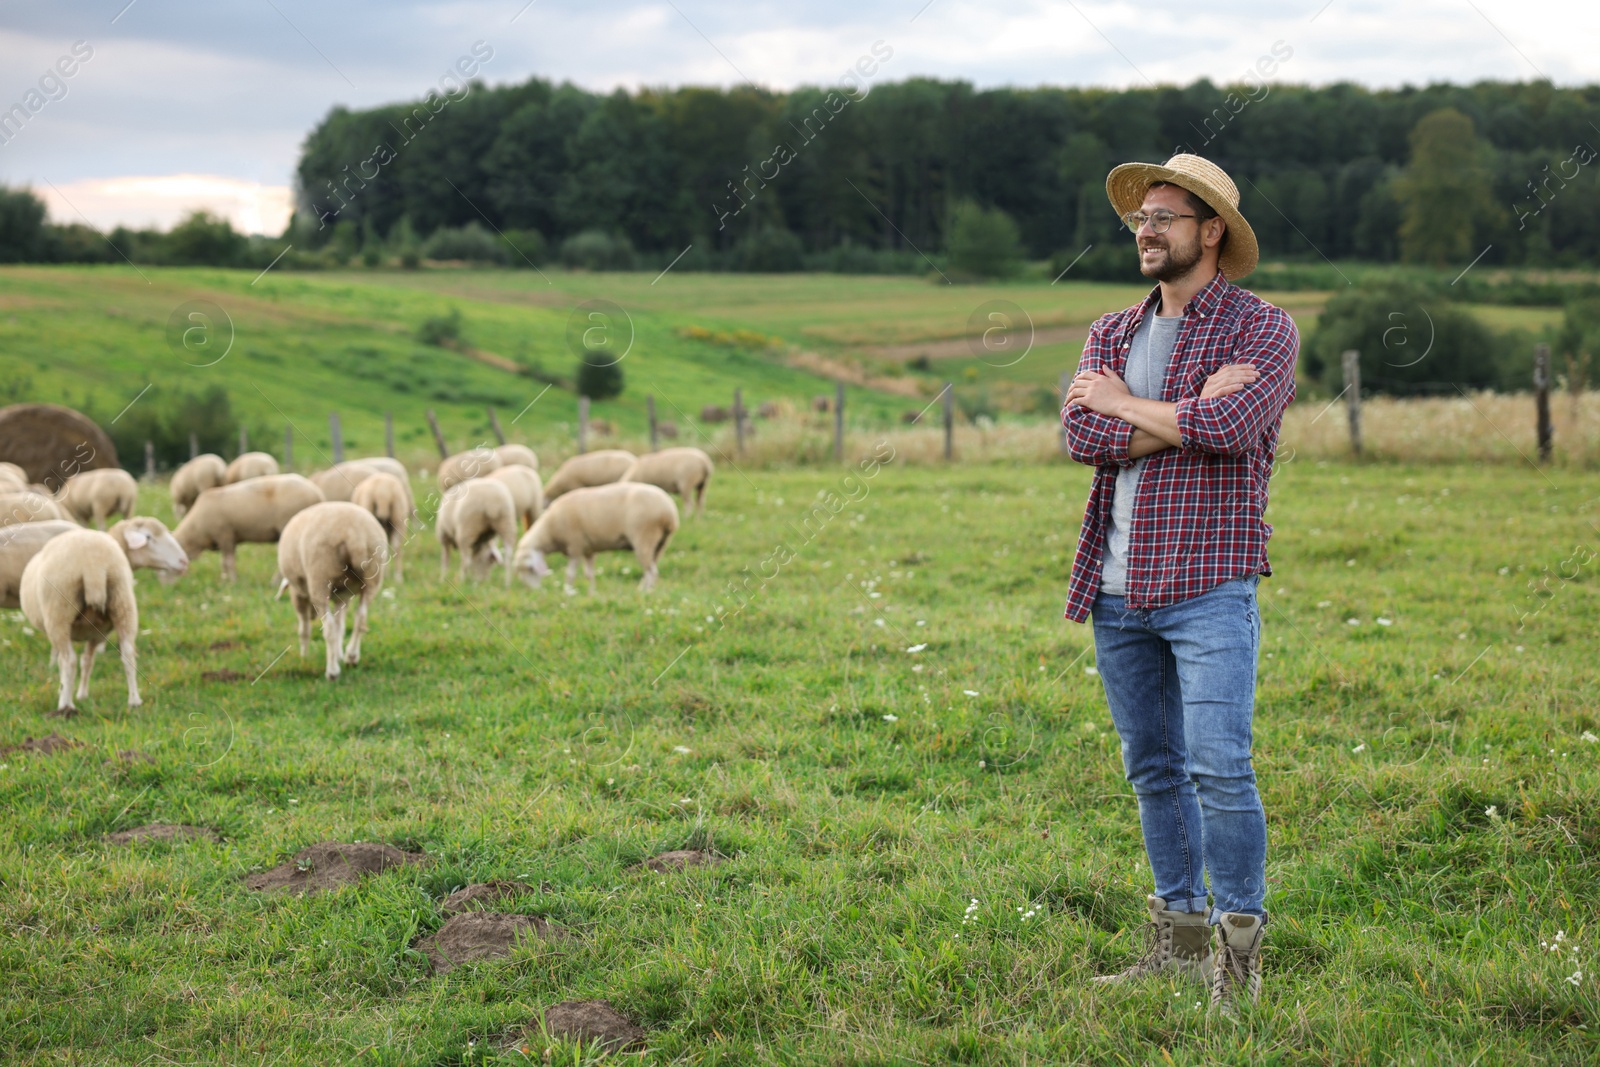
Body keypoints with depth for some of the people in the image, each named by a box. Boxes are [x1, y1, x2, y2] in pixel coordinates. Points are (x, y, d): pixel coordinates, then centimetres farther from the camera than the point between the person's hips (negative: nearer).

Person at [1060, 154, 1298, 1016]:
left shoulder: (1261, 328, -1)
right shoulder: (1112, 334, 14)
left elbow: (1229, 425, -20)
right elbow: (1082, 436, -3)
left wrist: (1119, 402, -6)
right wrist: (1189, 415, -13)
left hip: (1208, 588, -5)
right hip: (1116, 590, 6)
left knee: (1218, 768, -11)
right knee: (1153, 772, 11)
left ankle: (1239, 946, 2)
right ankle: (1178, 936, 22)